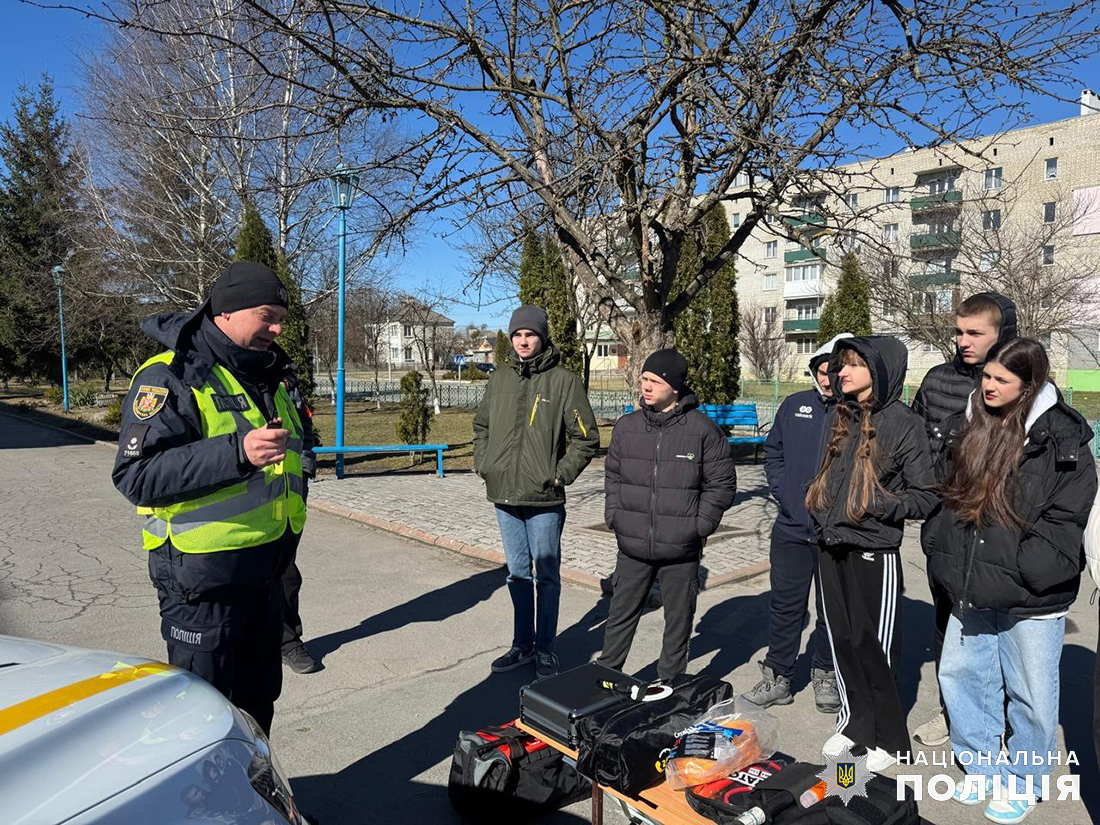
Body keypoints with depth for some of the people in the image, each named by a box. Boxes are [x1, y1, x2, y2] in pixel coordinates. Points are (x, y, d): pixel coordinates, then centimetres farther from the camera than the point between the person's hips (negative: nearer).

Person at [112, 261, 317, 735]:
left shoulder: (274, 376, 10)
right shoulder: (170, 377, -15)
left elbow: (300, 440, 27)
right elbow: (137, 476, -25)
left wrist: (298, 457, 5)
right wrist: (236, 453, -35)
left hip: (266, 570, 8)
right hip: (202, 578, -8)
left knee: (258, 698, 22)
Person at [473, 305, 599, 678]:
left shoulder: (563, 381, -6)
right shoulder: (499, 380, 8)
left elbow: (586, 437, -5)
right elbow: (481, 427, 21)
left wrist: (562, 475, -10)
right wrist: (483, 464, 9)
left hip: (544, 500, -5)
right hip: (504, 497, 5)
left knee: (546, 576, 6)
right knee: (518, 574, 16)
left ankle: (545, 650, 20)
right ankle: (523, 644, 30)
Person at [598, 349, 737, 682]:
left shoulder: (703, 429, -7)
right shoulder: (626, 426, 3)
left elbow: (722, 483, -2)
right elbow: (612, 476, 14)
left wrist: (698, 526, -8)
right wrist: (614, 517, 4)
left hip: (681, 552, -2)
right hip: (632, 547, 3)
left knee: (678, 621, 13)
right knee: (621, 615, 14)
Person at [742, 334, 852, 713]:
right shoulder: (795, 405, 4)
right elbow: (773, 451, 14)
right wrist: (781, 490, 3)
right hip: (791, 528, 3)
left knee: (833, 609, 13)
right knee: (785, 605, 10)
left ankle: (826, 675, 32)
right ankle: (777, 677, 23)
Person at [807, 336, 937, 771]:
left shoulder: (904, 423, -10)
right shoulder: (837, 417, 9)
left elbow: (926, 496, -8)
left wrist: (878, 505, -21)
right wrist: (818, 514, 10)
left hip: (874, 551, -6)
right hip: (832, 548, 6)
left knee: (875, 646, 5)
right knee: (840, 641, 15)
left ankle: (888, 739, 24)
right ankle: (854, 723, 34)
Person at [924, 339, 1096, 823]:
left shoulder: (1061, 441, -11)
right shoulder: (966, 429, 5)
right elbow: (947, 497, 13)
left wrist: (1019, 575, -19)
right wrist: (943, 557, 4)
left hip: (1031, 601, -5)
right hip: (971, 592, 6)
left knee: (1030, 695, 11)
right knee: (959, 675, 15)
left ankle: (1024, 782, 34)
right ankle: (985, 769, 36)